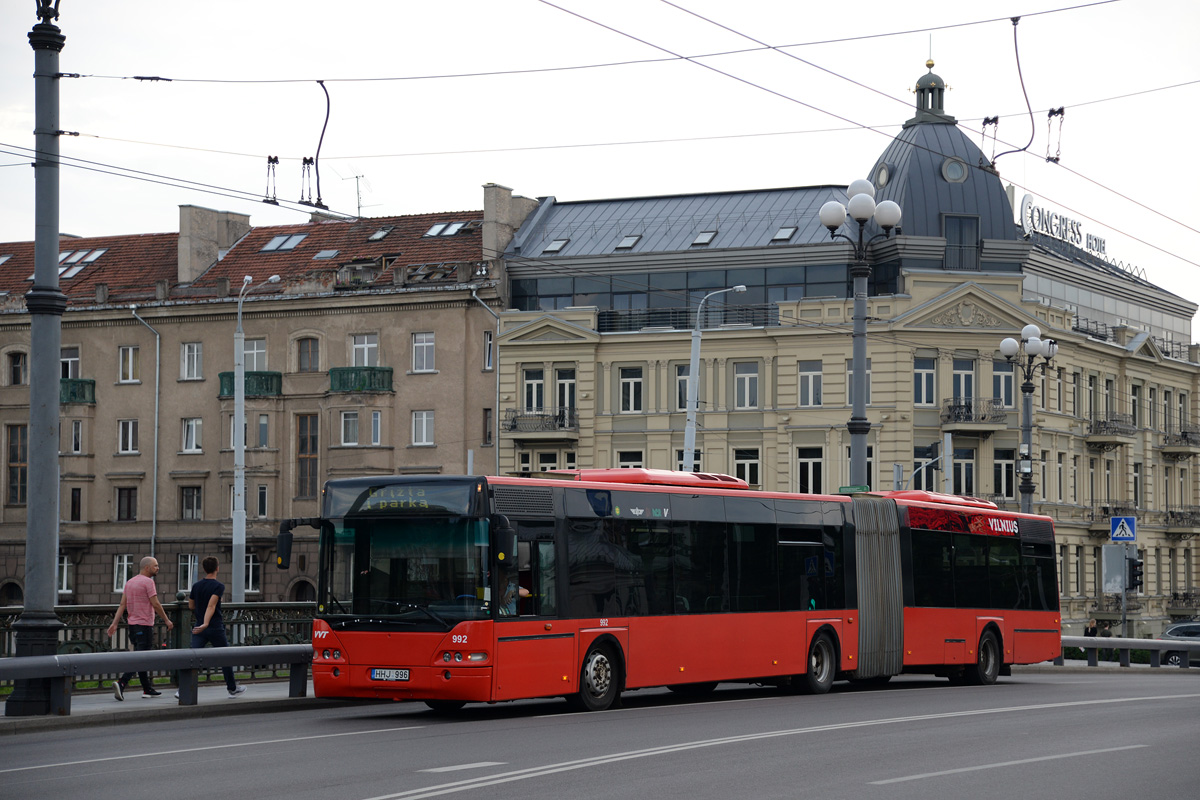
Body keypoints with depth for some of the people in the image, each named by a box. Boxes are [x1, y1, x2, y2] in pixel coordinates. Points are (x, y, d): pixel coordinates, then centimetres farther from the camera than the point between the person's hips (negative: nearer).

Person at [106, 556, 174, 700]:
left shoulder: (130, 582, 13)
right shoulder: (148, 582, -11)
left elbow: (122, 605, 9)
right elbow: (155, 604, -14)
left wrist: (114, 623, 5)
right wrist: (167, 620, -5)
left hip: (133, 624, 9)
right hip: (145, 625, -9)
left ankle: (147, 689, 19)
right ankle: (121, 683, -23)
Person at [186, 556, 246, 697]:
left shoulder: (196, 586, 7)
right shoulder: (218, 586, -11)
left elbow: (191, 606, 16)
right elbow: (211, 605, -24)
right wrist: (206, 623, -32)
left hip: (199, 629, 4)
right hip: (215, 628, -4)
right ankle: (232, 689, 26)